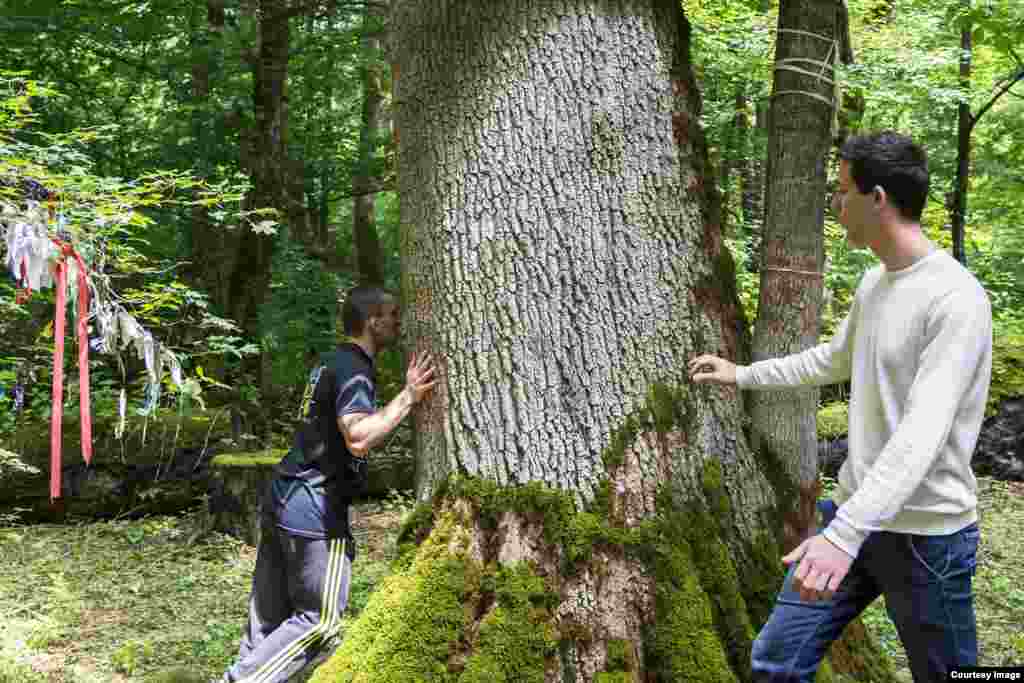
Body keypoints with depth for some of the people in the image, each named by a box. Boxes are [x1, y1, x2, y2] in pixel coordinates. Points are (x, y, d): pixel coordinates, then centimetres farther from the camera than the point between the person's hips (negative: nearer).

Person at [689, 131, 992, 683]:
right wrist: (741, 375, 32)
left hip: (926, 534, -8)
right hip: (855, 512, 8)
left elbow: (923, 434, -29)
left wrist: (845, 533, -37)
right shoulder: (873, 282, 8)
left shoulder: (956, 298, -20)